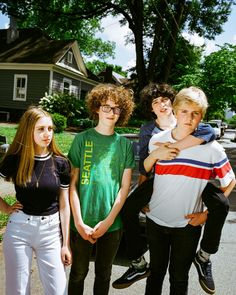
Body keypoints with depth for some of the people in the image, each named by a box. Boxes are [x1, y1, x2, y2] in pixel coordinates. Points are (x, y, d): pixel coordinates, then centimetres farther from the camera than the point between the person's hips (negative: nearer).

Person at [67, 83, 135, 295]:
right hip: (82, 223, -1)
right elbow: (73, 183, -7)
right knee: (78, 273, 16)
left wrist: (108, 221, -9)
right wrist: (79, 222, -12)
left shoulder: (125, 145, 0)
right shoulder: (82, 139, -5)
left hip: (112, 223, 2)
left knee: (104, 274, 19)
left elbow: (125, 186, -2)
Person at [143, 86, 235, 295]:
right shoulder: (157, 141, -7)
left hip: (188, 224, -1)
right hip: (156, 220, 2)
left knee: (179, 278, 17)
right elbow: (144, 172, 9)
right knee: (156, 272, 20)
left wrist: (207, 214, -6)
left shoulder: (211, 148, -13)